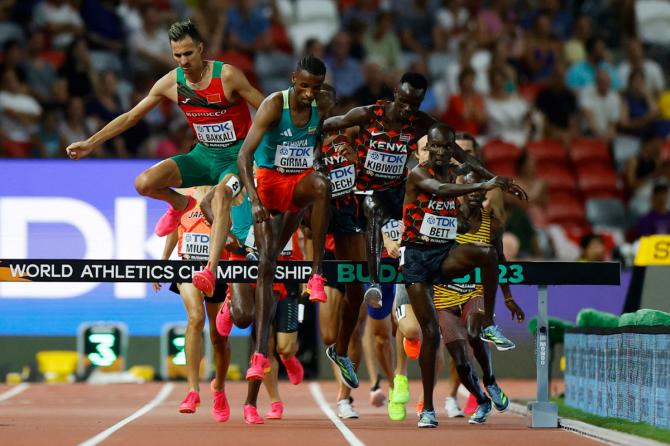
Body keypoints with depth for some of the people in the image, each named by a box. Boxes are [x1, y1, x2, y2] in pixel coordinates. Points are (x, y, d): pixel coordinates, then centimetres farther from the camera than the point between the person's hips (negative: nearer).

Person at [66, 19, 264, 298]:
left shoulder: (227, 76, -17)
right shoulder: (171, 83, -4)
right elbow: (132, 116, 4)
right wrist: (91, 143, 3)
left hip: (236, 155, -5)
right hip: (203, 154, 5)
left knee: (221, 195, -38)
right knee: (144, 183, -14)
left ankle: (210, 272, -48)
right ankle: (180, 205, 22)